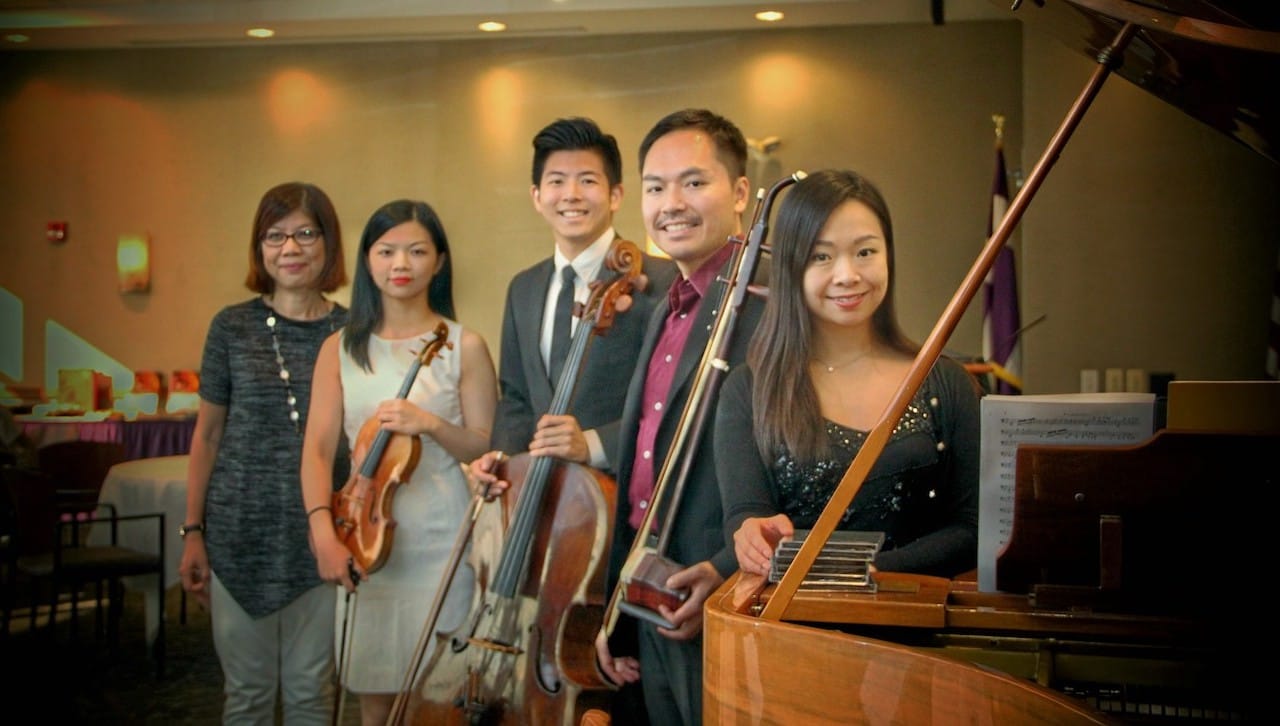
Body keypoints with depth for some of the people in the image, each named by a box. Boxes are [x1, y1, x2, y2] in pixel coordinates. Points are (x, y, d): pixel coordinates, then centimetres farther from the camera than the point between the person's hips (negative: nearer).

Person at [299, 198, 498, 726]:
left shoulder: (464, 347, 1)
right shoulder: (341, 349, 7)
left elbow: (487, 449, -1)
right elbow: (318, 451, 0)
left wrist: (431, 424, -18)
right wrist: (323, 532, -14)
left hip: (440, 545, -2)